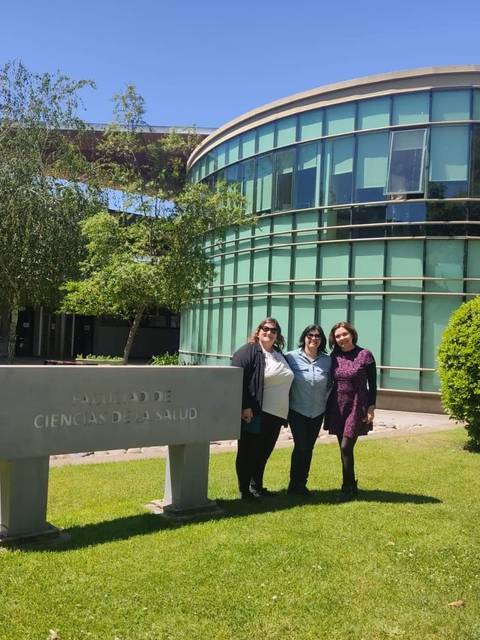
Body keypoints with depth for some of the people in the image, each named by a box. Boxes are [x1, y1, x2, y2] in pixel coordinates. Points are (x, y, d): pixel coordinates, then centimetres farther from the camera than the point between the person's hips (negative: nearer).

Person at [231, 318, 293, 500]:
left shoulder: (279, 355, 17)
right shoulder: (248, 351, -8)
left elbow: (284, 381, 24)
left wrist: (284, 412, 19)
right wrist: (244, 407, -22)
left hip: (275, 415, 8)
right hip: (254, 414, -7)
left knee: (263, 453, 16)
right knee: (247, 452, 3)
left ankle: (257, 487, 30)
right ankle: (245, 490, 13)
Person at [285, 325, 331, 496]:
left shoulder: (327, 360, 2)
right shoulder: (292, 357, -7)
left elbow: (330, 384, 13)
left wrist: (324, 400, 7)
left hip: (317, 412, 3)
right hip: (297, 411, -3)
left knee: (309, 448, 9)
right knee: (301, 447, -7)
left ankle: (301, 484, 22)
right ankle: (294, 484, 10)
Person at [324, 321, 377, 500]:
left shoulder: (364, 355, -7)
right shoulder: (334, 356, 4)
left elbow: (372, 384, -4)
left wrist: (371, 408, -9)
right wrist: (326, 407, 10)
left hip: (357, 407, -4)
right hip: (337, 406, 5)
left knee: (346, 447, -9)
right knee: (344, 448, 10)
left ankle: (348, 488, 7)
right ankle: (351, 486, 23)